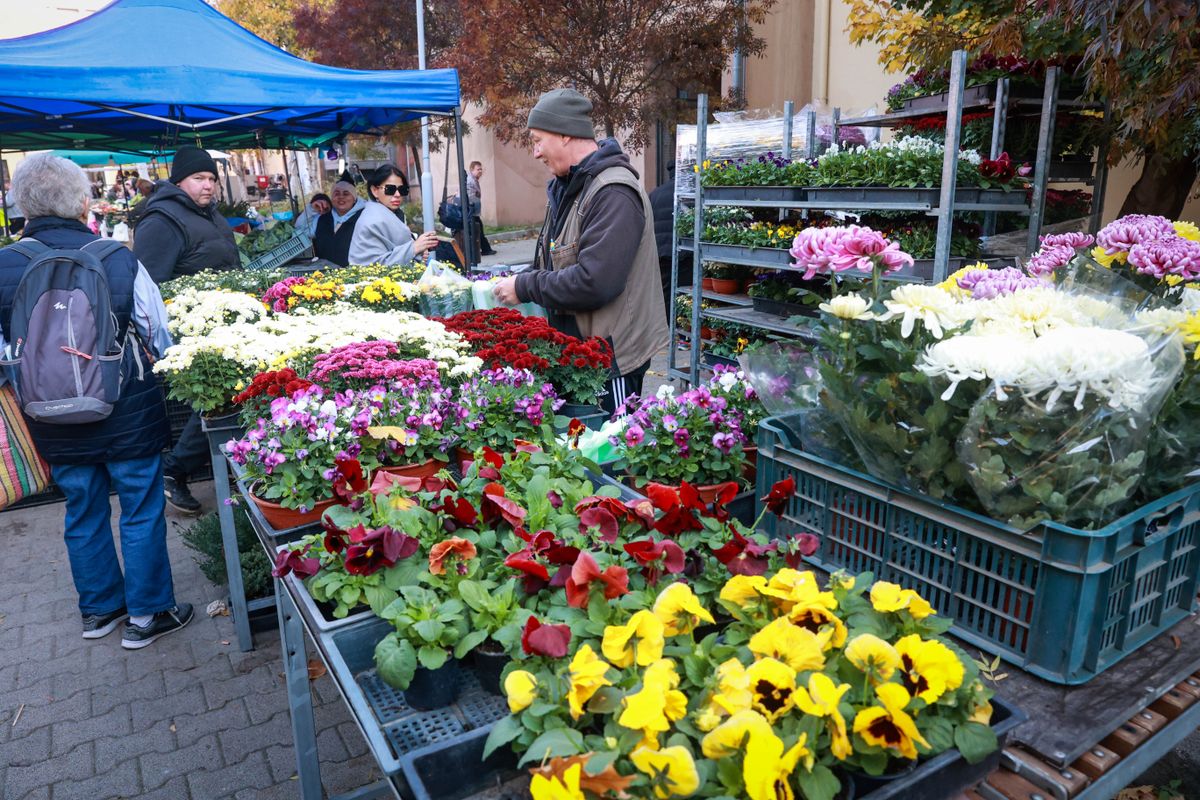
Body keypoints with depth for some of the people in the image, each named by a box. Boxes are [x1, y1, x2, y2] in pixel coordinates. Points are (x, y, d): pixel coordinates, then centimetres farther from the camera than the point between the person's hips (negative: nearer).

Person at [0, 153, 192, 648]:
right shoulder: (118, 259, -15)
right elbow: (160, 338, -7)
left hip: (55, 422, 4)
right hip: (128, 416, -3)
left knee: (83, 514, 19)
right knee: (141, 511, 11)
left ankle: (99, 609, 35)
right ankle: (146, 614, 22)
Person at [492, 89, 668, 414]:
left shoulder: (613, 192, -21)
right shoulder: (569, 186, 11)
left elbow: (593, 283, -29)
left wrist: (524, 288, -18)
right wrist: (518, 281, 4)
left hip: (612, 353, -10)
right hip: (575, 348, 10)